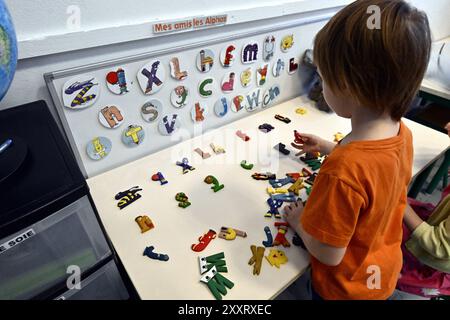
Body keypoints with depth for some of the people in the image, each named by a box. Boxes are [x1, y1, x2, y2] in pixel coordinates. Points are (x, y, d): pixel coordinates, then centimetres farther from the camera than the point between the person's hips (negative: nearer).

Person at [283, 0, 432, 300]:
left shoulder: (342, 173, -42)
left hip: (347, 287, -5)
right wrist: (328, 148, 4)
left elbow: (328, 254, -29)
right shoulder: (402, 133, -16)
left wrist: (299, 221, -13)